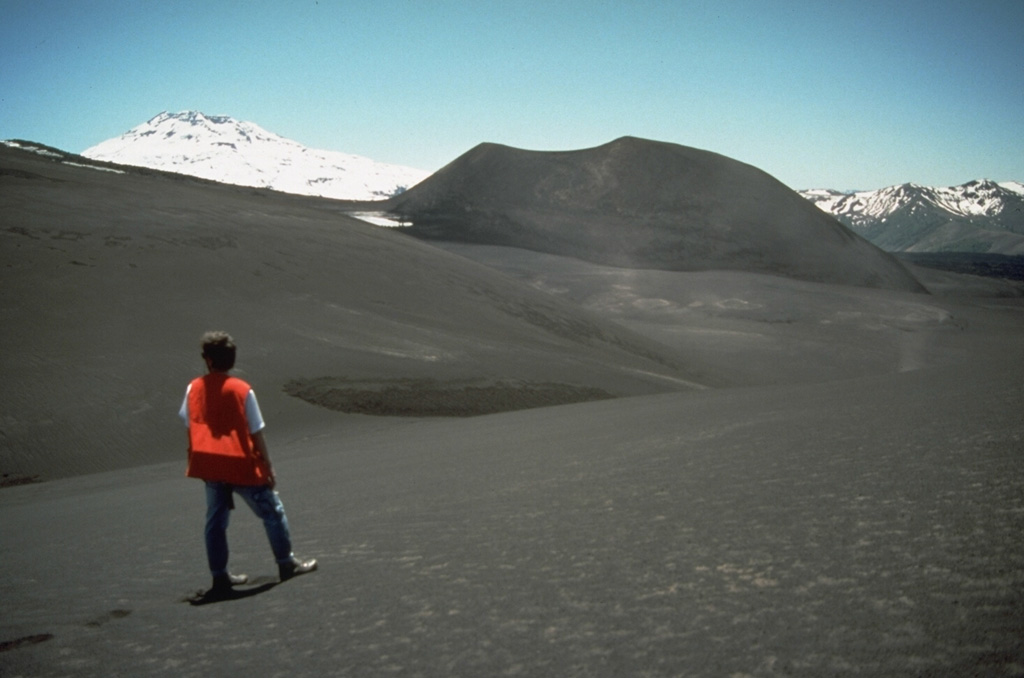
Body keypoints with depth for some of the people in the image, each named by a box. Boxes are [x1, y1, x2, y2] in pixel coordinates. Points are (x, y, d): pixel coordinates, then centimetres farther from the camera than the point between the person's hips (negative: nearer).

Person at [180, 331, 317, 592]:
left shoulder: (194, 388, -2)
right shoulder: (242, 390, -11)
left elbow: (190, 425, 5)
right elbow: (256, 433, -9)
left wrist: (199, 461, 17)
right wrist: (268, 466, 0)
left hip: (210, 465, 4)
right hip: (242, 465, -4)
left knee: (215, 520, 13)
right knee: (272, 512, 11)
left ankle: (219, 575, 15)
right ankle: (287, 563, 18)